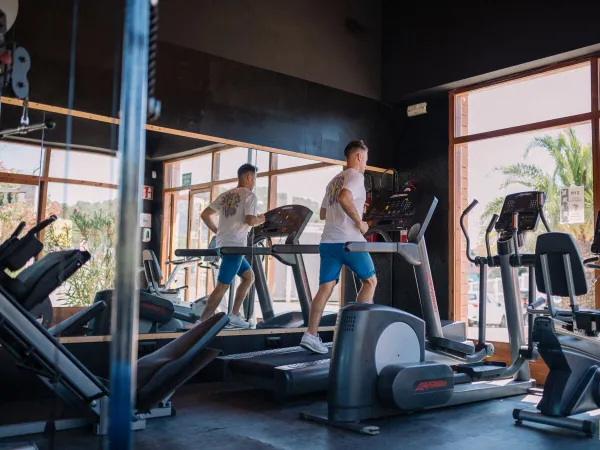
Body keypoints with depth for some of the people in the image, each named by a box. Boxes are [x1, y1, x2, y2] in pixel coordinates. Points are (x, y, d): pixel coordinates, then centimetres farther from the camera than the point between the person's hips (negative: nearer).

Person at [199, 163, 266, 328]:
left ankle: (234, 315, 17)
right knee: (222, 286, -7)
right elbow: (249, 221, -19)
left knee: (249, 276, 20)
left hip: (223, 244, 9)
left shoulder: (225, 196, 17)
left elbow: (204, 215, 14)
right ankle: (202, 323, -8)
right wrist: (259, 220, 2)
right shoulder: (249, 196, -5)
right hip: (234, 245, -9)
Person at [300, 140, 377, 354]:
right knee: (370, 280, 11)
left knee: (325, 288, 3)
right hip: (348, 241, -7)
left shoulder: (334, 181, 23)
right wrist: (359, 222, -15)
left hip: (328, 241, 7)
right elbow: (344, 198, -25)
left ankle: (311, 335, -6)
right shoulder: (356, 176, -4)